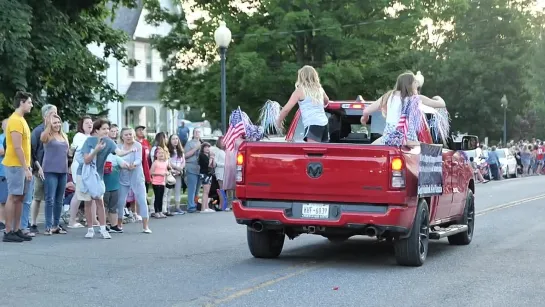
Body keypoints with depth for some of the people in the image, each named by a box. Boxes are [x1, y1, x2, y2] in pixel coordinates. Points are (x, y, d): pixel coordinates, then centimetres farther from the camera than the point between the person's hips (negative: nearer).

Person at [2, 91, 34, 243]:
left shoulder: (21, 120, 17)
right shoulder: (15, 120, -14)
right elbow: (17, 147, -19)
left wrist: (27, 166, 17)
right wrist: (25, 168, -19)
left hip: (22, 166, 10)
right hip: (15, 166, -10)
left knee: (20, 198, 10)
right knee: (13, 197, -8)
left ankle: (17, 230, 14)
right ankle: (8, 232, -6)